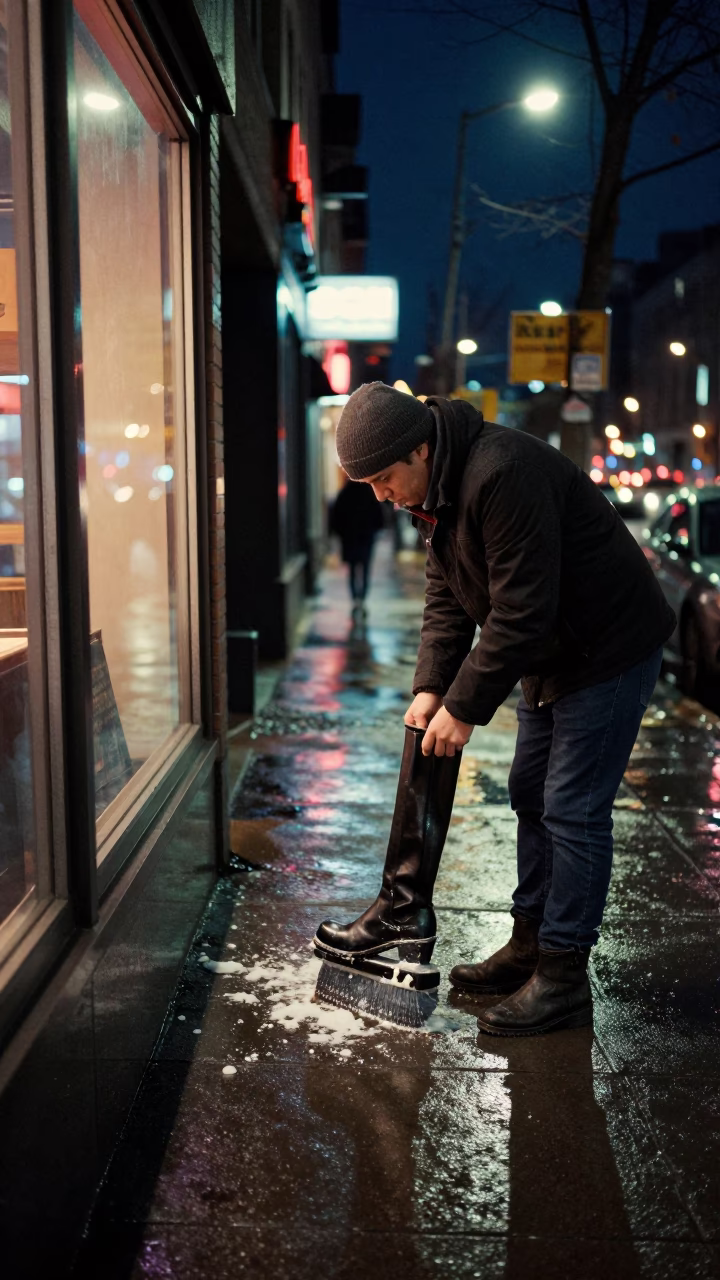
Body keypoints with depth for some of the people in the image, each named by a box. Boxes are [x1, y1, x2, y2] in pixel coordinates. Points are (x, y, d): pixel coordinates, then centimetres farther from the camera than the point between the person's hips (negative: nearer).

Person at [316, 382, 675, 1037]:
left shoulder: (502, 474, -30)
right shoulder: (438, 488, 2)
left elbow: (521, 611, -30)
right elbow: (447, 598, 6)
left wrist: (464, 707, -24)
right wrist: (430, 687, -5)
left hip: (610, 649, -10)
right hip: (553, 654, 10)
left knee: (573, 810, -7)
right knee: (532, 796, 14)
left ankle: (563, 978, 3)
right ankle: (531, 944, 27)